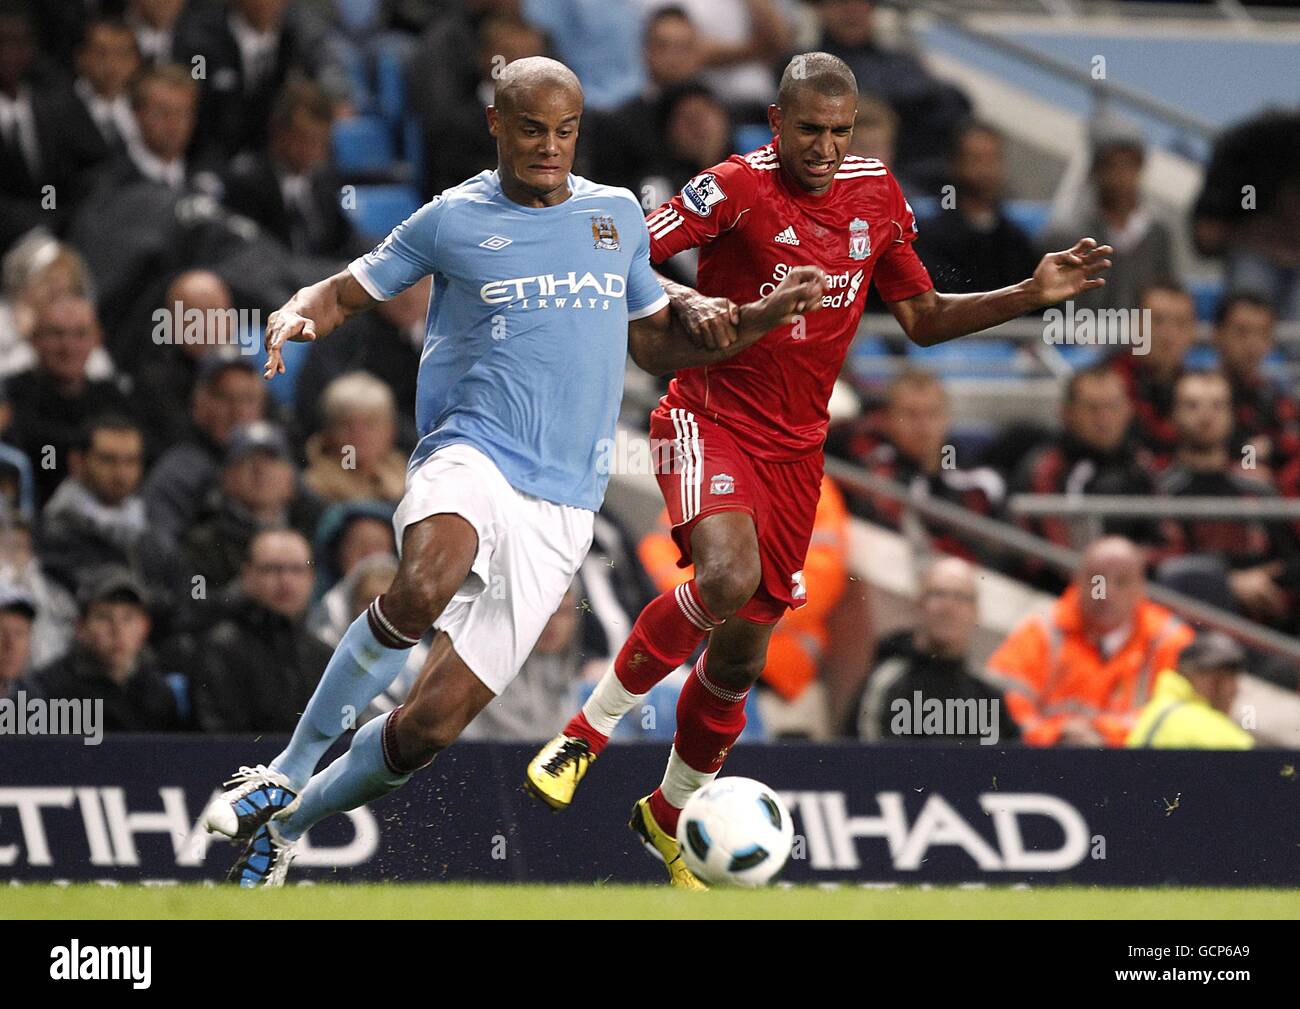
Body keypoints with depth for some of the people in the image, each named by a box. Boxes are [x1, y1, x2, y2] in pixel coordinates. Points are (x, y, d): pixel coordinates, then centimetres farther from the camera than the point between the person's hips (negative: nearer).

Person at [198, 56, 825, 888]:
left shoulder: (618, 216, 15)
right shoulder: (454, 220, 5)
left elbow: (658, 344, 27)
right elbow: (345, 292, 12)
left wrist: (762, 318, 12)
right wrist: (295, 318, -11)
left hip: (562, 507, 3)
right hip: (470, 455, -3)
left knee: (433, 724, -5)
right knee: (423, 588, -39)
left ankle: (288, 826, 19)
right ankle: (287, 774, -24)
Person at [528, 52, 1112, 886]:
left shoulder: (878, 195, 4)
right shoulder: (736, 188, -13)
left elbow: (923, 318, 14)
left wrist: (1031, 296, 2)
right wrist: (687, 302, -33)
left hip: (796, 443, 5)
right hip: (712, 418, -5)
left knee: (740, 656, 10)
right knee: (726, 578, -33)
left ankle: (672, 815, 32)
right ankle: (589, 730, -15)